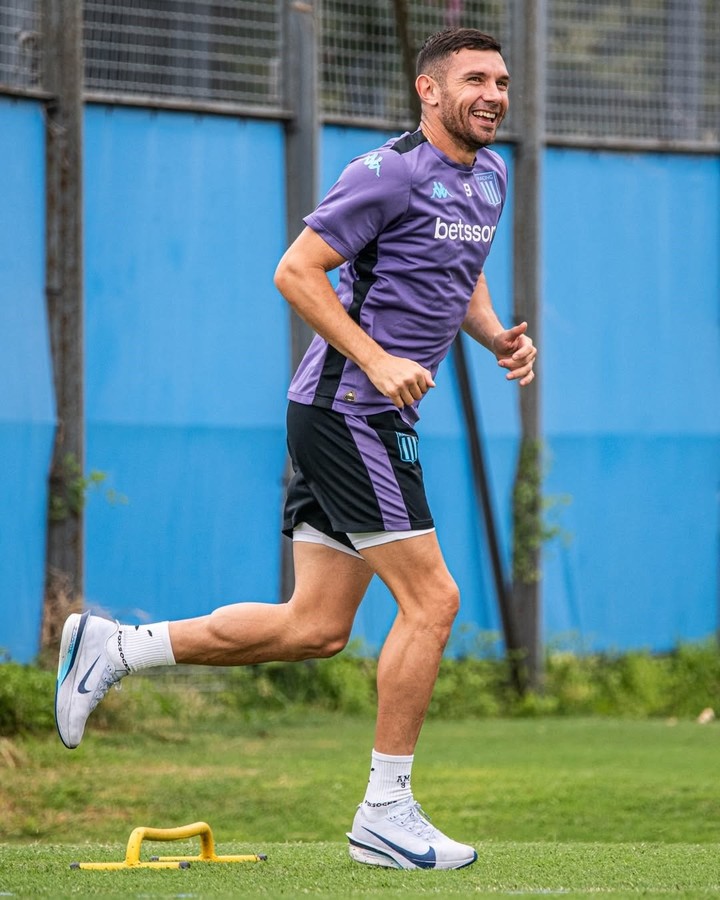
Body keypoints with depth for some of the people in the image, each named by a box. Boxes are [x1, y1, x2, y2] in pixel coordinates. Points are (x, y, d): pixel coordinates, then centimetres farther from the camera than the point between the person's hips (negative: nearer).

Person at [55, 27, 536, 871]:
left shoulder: (488, 176, 14)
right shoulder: (391, 173, -14)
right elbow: (296, 271, -16)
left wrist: (497, 334, 10)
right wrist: (377, 360, -22)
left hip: (369, 420, 10)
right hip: (346, 412, -10)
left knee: (315, 627, 9)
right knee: (430, 598, -10)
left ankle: (111, 649, 17)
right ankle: (385, 812, -3)